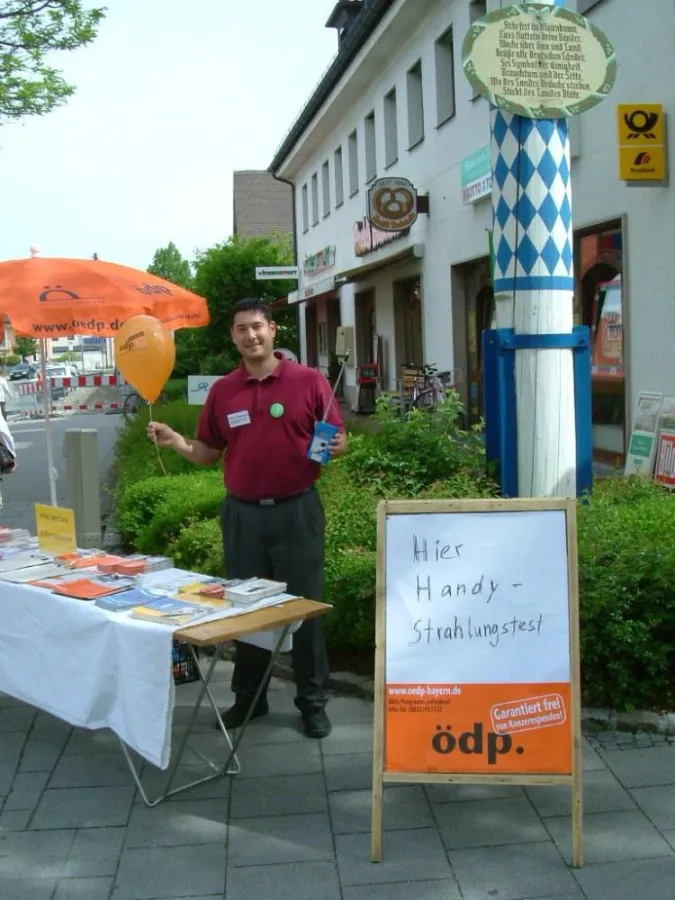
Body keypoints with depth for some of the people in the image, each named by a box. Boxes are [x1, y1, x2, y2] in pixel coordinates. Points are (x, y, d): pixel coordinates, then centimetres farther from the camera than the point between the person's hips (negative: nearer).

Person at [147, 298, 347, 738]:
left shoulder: (310, 380, -5)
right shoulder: (222, 391, 6)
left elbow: (339, 440, -1)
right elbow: (209, 453, 10)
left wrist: (333, 445, -23)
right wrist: (175, 441, -7)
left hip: (296, 510, -3)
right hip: (242, 513, 4)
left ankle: (313, 702, 18)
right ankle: (248, 697, 28)